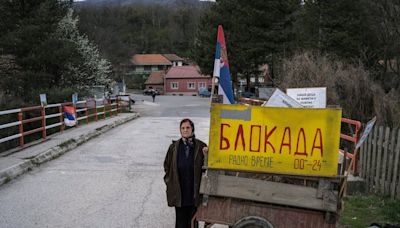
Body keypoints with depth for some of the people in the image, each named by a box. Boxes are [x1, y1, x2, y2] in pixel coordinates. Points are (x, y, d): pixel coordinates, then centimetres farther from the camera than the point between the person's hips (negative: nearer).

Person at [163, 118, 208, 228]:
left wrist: (206, 156, -20)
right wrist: (169, 181, 4)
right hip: (178, 191, 1)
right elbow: (167, 165, 9)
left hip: (194, 191, -1)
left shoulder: (200, 146, -4)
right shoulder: (174, 147, 0)